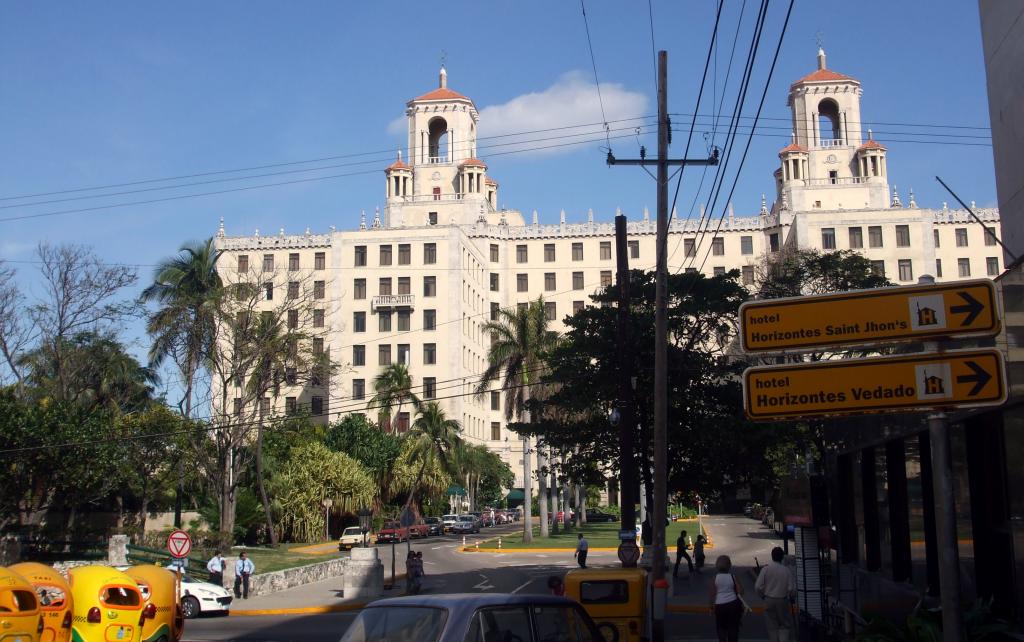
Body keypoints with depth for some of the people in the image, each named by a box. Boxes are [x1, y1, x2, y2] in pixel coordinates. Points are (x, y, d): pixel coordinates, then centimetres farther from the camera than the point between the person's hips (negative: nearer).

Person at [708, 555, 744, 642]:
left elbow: (711, 594, -6)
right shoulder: (732, 577, -2)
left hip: (719, 605, -1)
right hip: (733, 604, 1)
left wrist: (712, 606, 3)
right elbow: (740, 591, -4)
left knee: (721, 627, 11)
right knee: (733, 627, 10)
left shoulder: (714, 578, -4)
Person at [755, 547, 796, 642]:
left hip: (769, 600, 1)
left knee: (772, 626, 11)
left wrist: (763, 596, 11)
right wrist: (791, 597, 11)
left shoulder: (765, 569, -7)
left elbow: (758, 587, -8)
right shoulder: (786, 571, -10)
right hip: (782, 600, -1)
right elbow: (792, 588, -10)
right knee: (786, 624, 12)